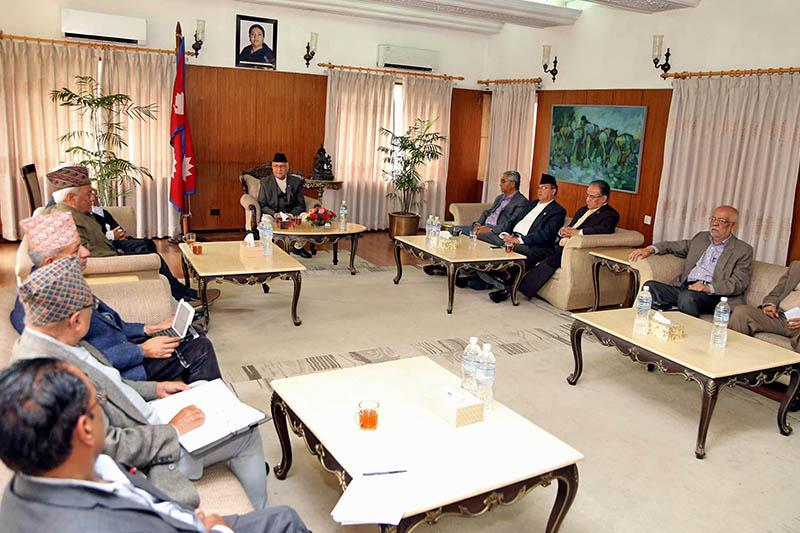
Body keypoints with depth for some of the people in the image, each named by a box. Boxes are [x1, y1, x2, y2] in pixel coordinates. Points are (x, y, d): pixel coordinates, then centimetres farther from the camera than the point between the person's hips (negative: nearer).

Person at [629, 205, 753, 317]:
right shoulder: (701, 237, 25)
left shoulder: (743, 250, 8)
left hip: (711, 296, -5)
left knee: (687, 296, -39)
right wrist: (650, 249, 8)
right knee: (650, 286, -21)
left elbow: (739, 283, -3)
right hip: (683, 288, 5)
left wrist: (709, 288, -20)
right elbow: (674, 246, 29)